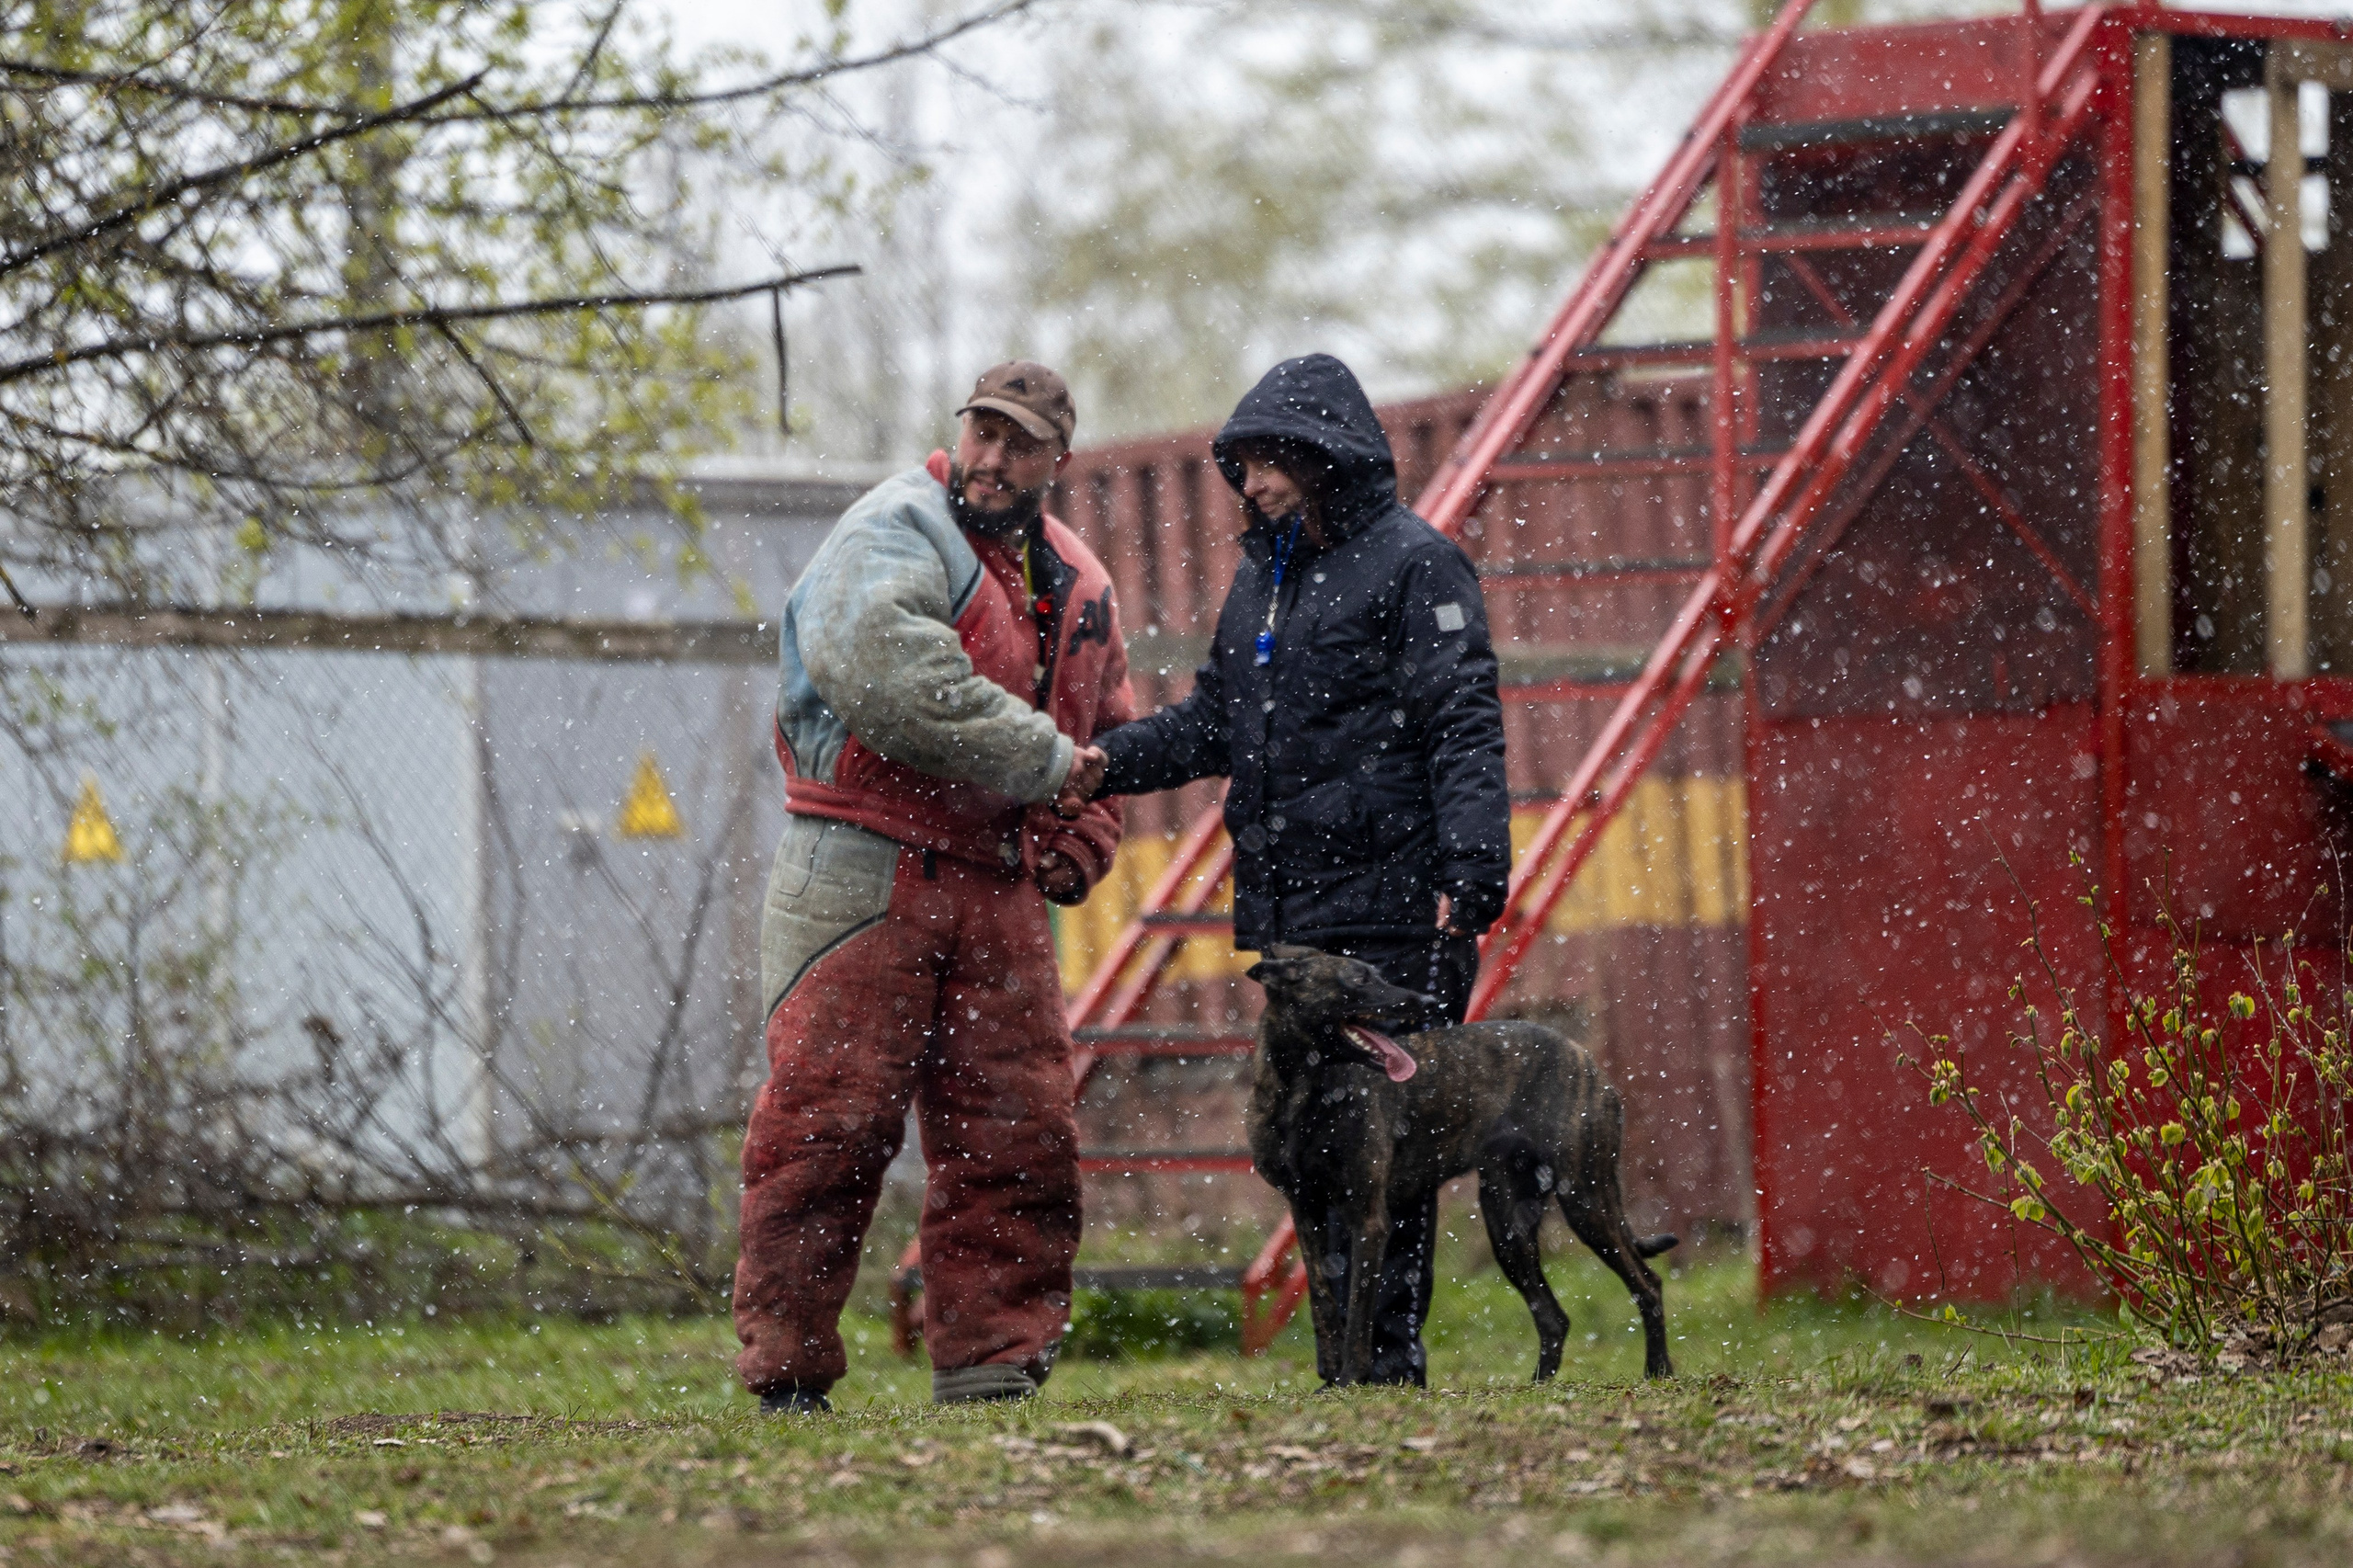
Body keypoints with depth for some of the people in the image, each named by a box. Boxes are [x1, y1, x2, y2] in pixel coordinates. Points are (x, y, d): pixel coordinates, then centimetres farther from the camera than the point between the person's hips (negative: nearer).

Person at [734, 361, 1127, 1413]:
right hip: (863, 879, -6)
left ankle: (993, 1364, 10)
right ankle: (786, 1376, -4)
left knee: (1017, 1136, 2)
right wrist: (1043, 758, -19)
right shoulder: (896, 531, -6)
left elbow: (1107, 740, 32)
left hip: (997, 890, 7)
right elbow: (886, 673, -25)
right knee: (827, 1121, -9)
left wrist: (1078, 848, 11)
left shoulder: (1079, 587, 17)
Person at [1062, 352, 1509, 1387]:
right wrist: (1110, 761, 4)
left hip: (1393, 905, -7)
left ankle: (1392, 1357, -7)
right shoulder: (1262, 576, 20)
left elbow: (1464, 728, -10)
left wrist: (1470, 870, -21)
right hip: (1292, 911, 7)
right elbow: (1214, 721, 21)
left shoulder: (1414, 565, -3)